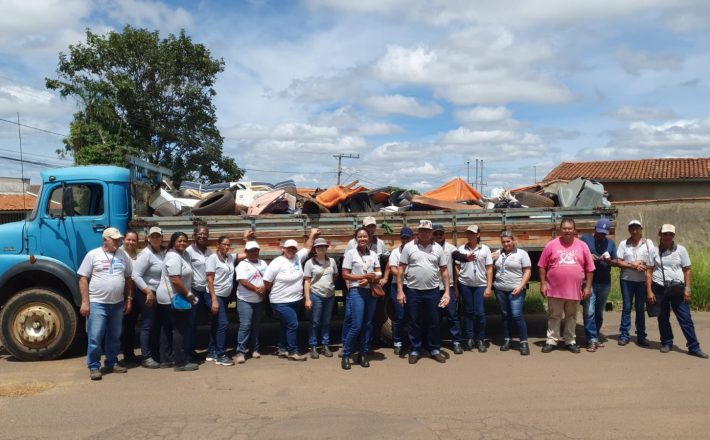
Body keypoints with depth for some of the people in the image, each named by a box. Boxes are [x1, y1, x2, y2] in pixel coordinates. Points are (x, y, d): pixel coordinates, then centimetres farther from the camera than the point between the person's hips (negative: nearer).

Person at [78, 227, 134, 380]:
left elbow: (128, 278, 13)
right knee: (95, 337, -3)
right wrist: (85, 302, -10)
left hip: (118, 304, 4)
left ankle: (112, 363, 26)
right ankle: (94, 367, 9)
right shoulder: (93, 255, -4)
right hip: (97, 304, -4)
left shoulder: (123, 255, 8)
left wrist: (128, 299, 7)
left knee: (115, 336, 14)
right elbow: (83, 279, -5)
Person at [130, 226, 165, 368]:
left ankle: (155, 354, 25)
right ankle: (146, 357, 5)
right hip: (147, 294, -8)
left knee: (157, 325, 15)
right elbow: (135, 275, -19)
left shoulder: (163, 252, 7)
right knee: (147, 325, -3)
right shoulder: (146, 254, -14)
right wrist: (148, 291, -21)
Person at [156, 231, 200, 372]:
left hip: (167, 298, 11)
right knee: (180, 329, -4)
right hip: (174, 298, -11)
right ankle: (181, 362, 2)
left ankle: (165, 359, 22)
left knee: (167, 329, 14)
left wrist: (188, 293, 9)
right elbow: (175, 280, -26)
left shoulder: (183, 254, 12)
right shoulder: (174, 257, -19)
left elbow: (184, 278, 16)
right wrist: (188, 294, -18)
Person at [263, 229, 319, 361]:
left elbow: (307, 248, 18)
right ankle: (292, 352, 2)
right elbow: (267, 281, -13)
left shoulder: (298, 257, 3)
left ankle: (282, 349, 28)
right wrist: (277, 291, -2)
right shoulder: (277, 262, -15)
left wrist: (312, 235, 16)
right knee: (293, 324, -10)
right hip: (282, 302, -7)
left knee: (286, 325, 16)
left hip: (296, 300, 7)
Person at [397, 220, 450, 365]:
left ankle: (435, 350, 25)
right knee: (414, 322, 9)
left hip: (433, 291, 1)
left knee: (434, 322, 11)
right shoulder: (408, 247, -2)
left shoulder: (438, 248, 3)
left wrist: (447, 291, 0)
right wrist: (400, 291, -5)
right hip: (413, 291, -1)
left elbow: (444, 271, 5)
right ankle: (415, 350, 22)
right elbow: (401, 270, -1)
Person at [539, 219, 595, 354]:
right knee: (554, 317, 8)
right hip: (555, 289, -1)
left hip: (574, 290, 2)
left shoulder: (582, 246, 3)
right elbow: (542, 266, 1)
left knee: (571, 317, 14)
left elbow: (589, 268, 6)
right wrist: (543, 283, -4)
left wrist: (588, 287, 2)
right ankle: (551, 341, 17)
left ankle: (570, 341, 25)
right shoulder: (551, 245, -2)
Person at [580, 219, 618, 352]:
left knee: (599, 312, 12)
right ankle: (592, 340, -8)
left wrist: (610, 261, -12)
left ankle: (596, 337, 23)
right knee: (589, 312, -10)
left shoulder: (611, 243, 13)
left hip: (605, 283, 4)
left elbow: (616, 261, 11)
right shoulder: (585, 239, 2)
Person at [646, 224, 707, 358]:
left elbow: (687, 270, 3)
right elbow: (649, 272, 2)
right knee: (663, 318, 9)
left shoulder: (681, 250, 2)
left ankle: (694, 347, 4)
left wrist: (688, 289, -5)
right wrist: (649, 291, -4)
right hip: (659, 289, 0)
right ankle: (666, 343, 22)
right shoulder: (654, 251, 2)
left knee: (685, 318, -1)